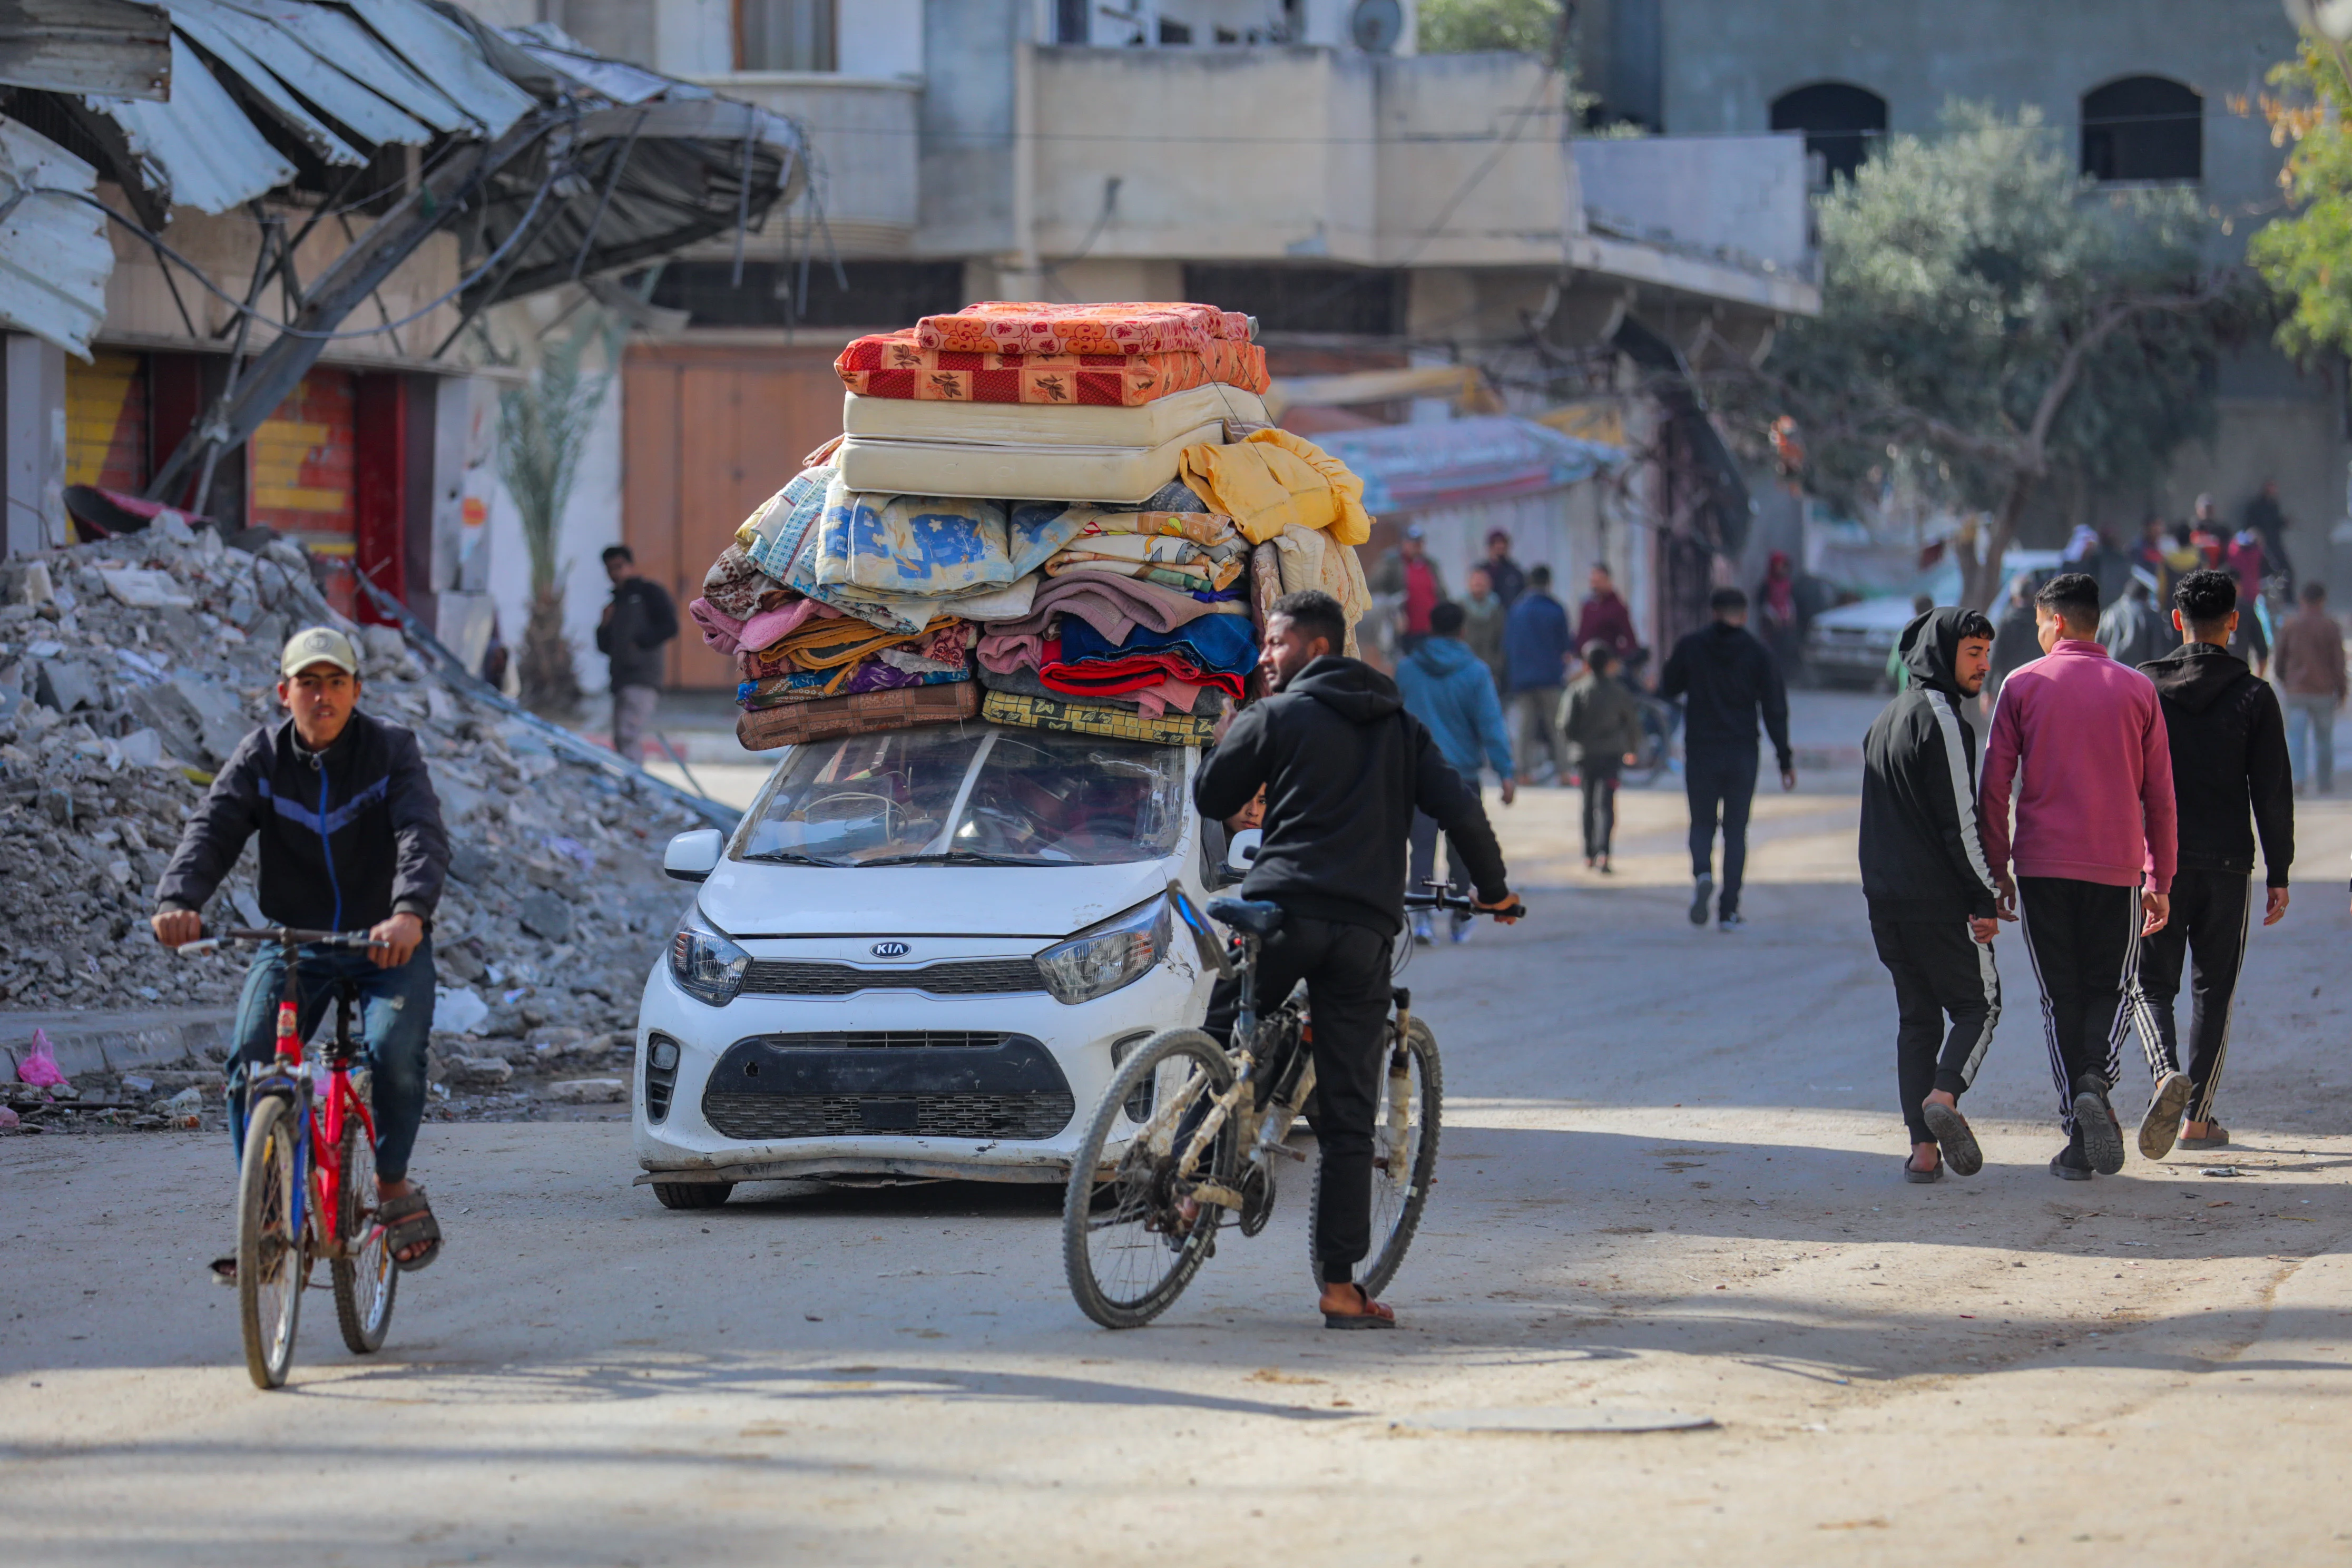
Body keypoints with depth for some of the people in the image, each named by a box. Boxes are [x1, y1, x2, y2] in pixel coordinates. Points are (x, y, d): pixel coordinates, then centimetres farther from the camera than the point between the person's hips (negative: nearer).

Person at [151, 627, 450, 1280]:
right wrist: (178, 900, -38)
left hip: (388, 944, -2)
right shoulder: (261, 756, -2)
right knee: (250, 1066, -19)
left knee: (395, 1052, -27)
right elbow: (212, 828, -17)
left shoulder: (391, 750, -9)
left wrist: (410, 912, -46)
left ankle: (393, 1183, 0)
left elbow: (424, 835, -24)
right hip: (292, 943, 2)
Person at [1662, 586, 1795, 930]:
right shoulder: (1757, 654, -2)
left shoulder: (1690, 647, -2)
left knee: (1702, 824, 11)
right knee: (1736, 830, 7)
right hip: (1742, 755, 0)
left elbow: (1668, 689, 10)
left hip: (1700, 751, 0)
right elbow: (1774, 710, -3)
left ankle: (1701, 874, -21)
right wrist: (1786, 760, 2)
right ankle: (1729, 910, 1)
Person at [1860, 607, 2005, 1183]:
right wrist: (1986, 899, -13)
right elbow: (1961, 822, -16)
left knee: (1917, 1016, 10)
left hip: (1884, 897, 8)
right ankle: (1944, 1096, -17)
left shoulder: (1885, 719, 17)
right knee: (1979, 1003, 5)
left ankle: (1923, 1148, 3)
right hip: (1939, 900, -8)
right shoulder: (1940, 720, -12)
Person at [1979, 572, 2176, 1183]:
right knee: (2108, 990, 12)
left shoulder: (2023, 686, 1)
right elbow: (2159, 795, 6)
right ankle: (2096, 1083, -17)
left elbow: (1995, 785, -1)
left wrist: (1998, 870, 7)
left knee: (2061, 997, 7)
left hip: (2042, 865, -1)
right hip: (2116, 867, 1)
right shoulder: (2137, 690, 5)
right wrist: (2160, 881, 13)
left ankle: (2078, 1139, 2)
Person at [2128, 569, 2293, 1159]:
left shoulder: (2144, 686, 1)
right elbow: (2273, 792, -2)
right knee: (2215, 989, 12)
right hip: (2227, 863, 0)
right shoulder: (2254, 696, -1)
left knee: (2150, 983, 6)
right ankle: (2199, 1117, 10)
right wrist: (2278, 875, 3)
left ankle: (2167, 1071, -23)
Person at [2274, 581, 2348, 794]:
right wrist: (2341, 692, 4)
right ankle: (2325, 782, 20)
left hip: (2296, 690, 1)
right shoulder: (2330, 626, -5)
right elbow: (2339, 662, -5)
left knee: (2296, 737, -1)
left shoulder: (2290, 624, 0)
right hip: (2324, 689, -1)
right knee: (2324, 738, 12)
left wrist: (2282, 680, 25)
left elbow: (2280, 656, 7)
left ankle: (2298, 779, -17)